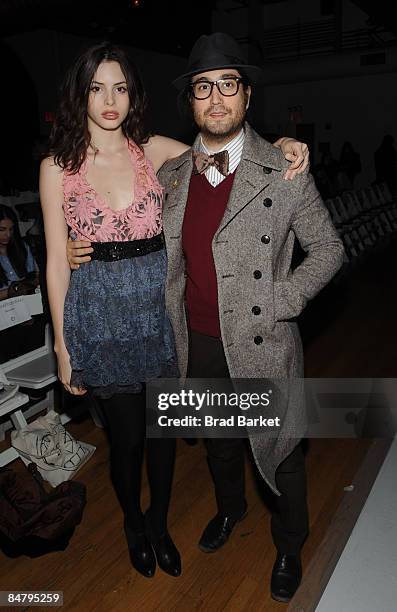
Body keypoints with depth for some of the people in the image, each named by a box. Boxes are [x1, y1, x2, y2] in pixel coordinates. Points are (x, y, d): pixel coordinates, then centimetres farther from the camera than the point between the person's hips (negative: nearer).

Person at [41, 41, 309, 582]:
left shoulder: (153, 149, 2)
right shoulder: (57, 167, -3)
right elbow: (57, 262, -3)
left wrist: (281, 145, -11)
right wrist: (62, 345, -2)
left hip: (157, 304, 2)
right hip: (101, 314, -2)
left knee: (163, 427, 13)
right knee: (126, 434, 11)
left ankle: (158, 523, 43)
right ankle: (133, 522, 44)